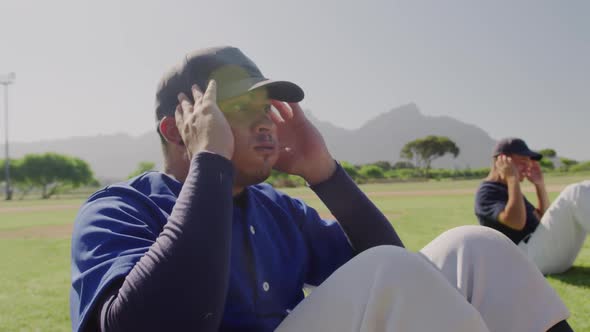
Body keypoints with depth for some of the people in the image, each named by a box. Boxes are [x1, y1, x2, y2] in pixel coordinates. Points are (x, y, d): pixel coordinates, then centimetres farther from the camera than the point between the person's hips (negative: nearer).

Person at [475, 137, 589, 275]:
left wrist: (540, 185, 17)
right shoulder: (487, 192, -4)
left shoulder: (510, 189, 24)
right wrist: (512, 179, -13)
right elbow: (516, 222, -20)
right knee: (574, 193, -20)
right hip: (529, 257, -9)